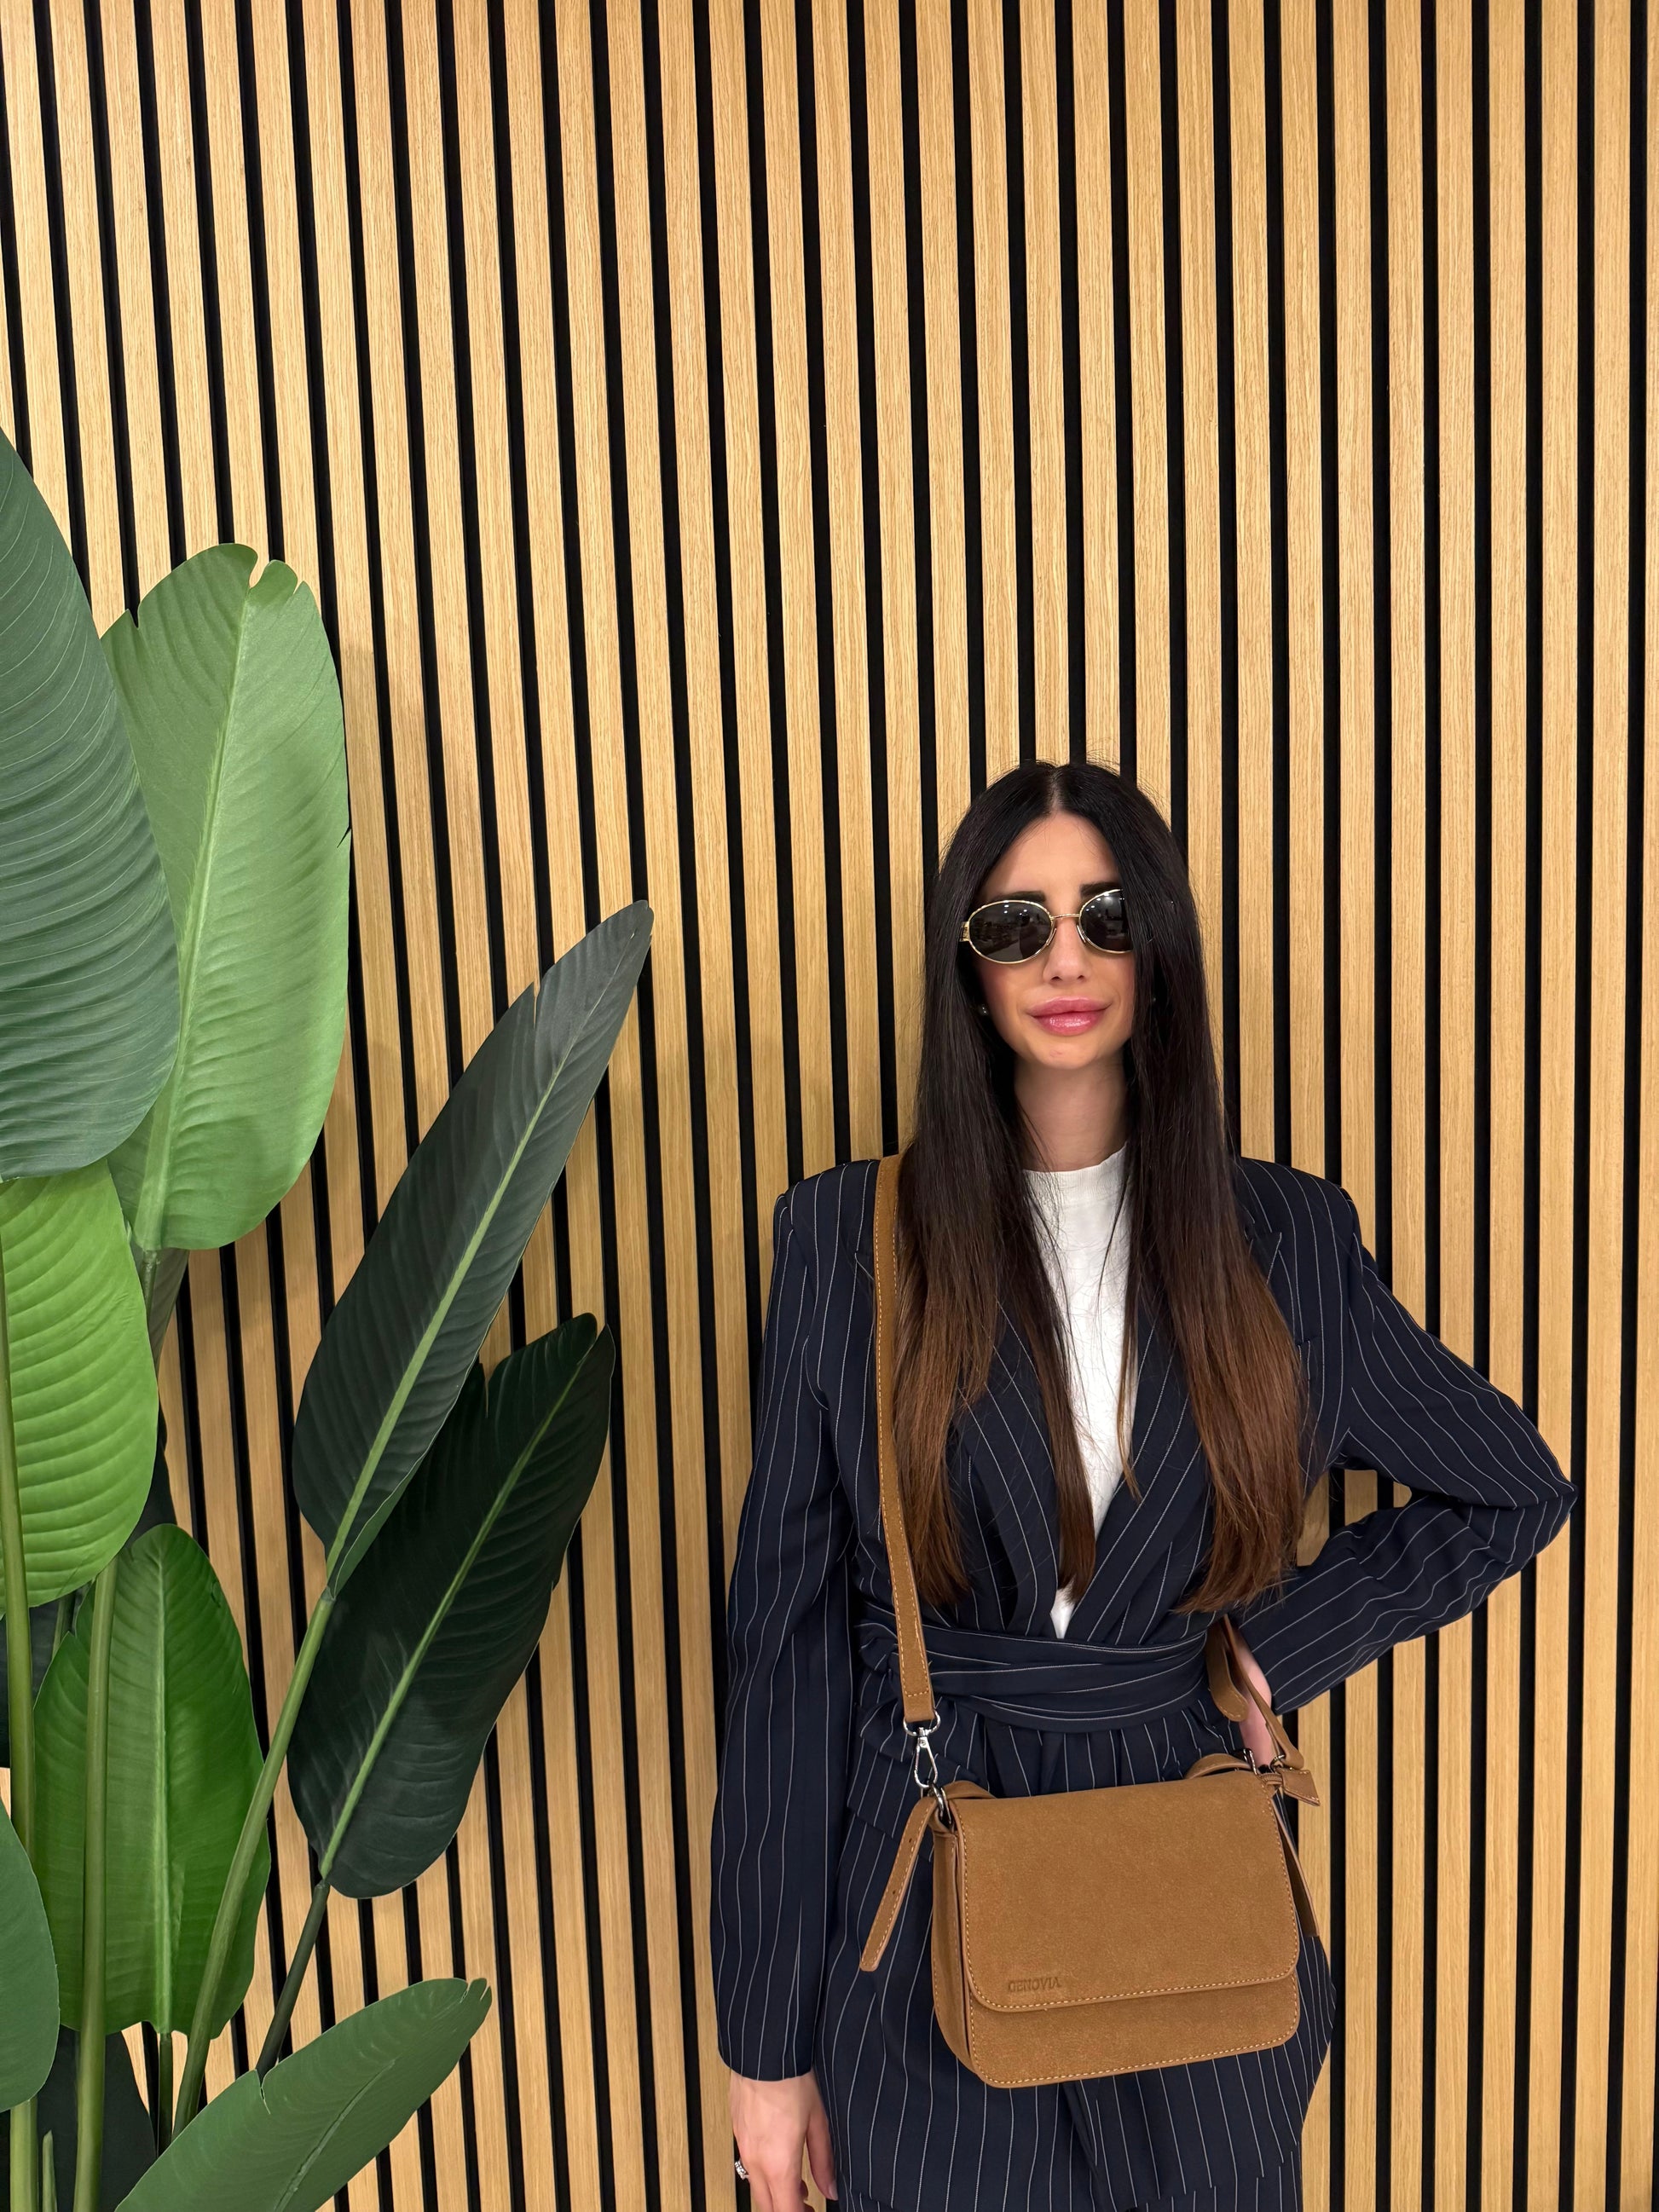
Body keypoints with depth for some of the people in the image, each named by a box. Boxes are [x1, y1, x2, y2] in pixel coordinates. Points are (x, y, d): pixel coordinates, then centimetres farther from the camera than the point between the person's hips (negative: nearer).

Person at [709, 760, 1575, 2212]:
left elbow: (1517, 1489, 9)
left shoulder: (1286, 1240, -4)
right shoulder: (847, 1239, -9)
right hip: (922, 1894, -1)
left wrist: (1275, 1647, -3)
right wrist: (768, 2037, -4)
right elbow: (786, 1634, -7)